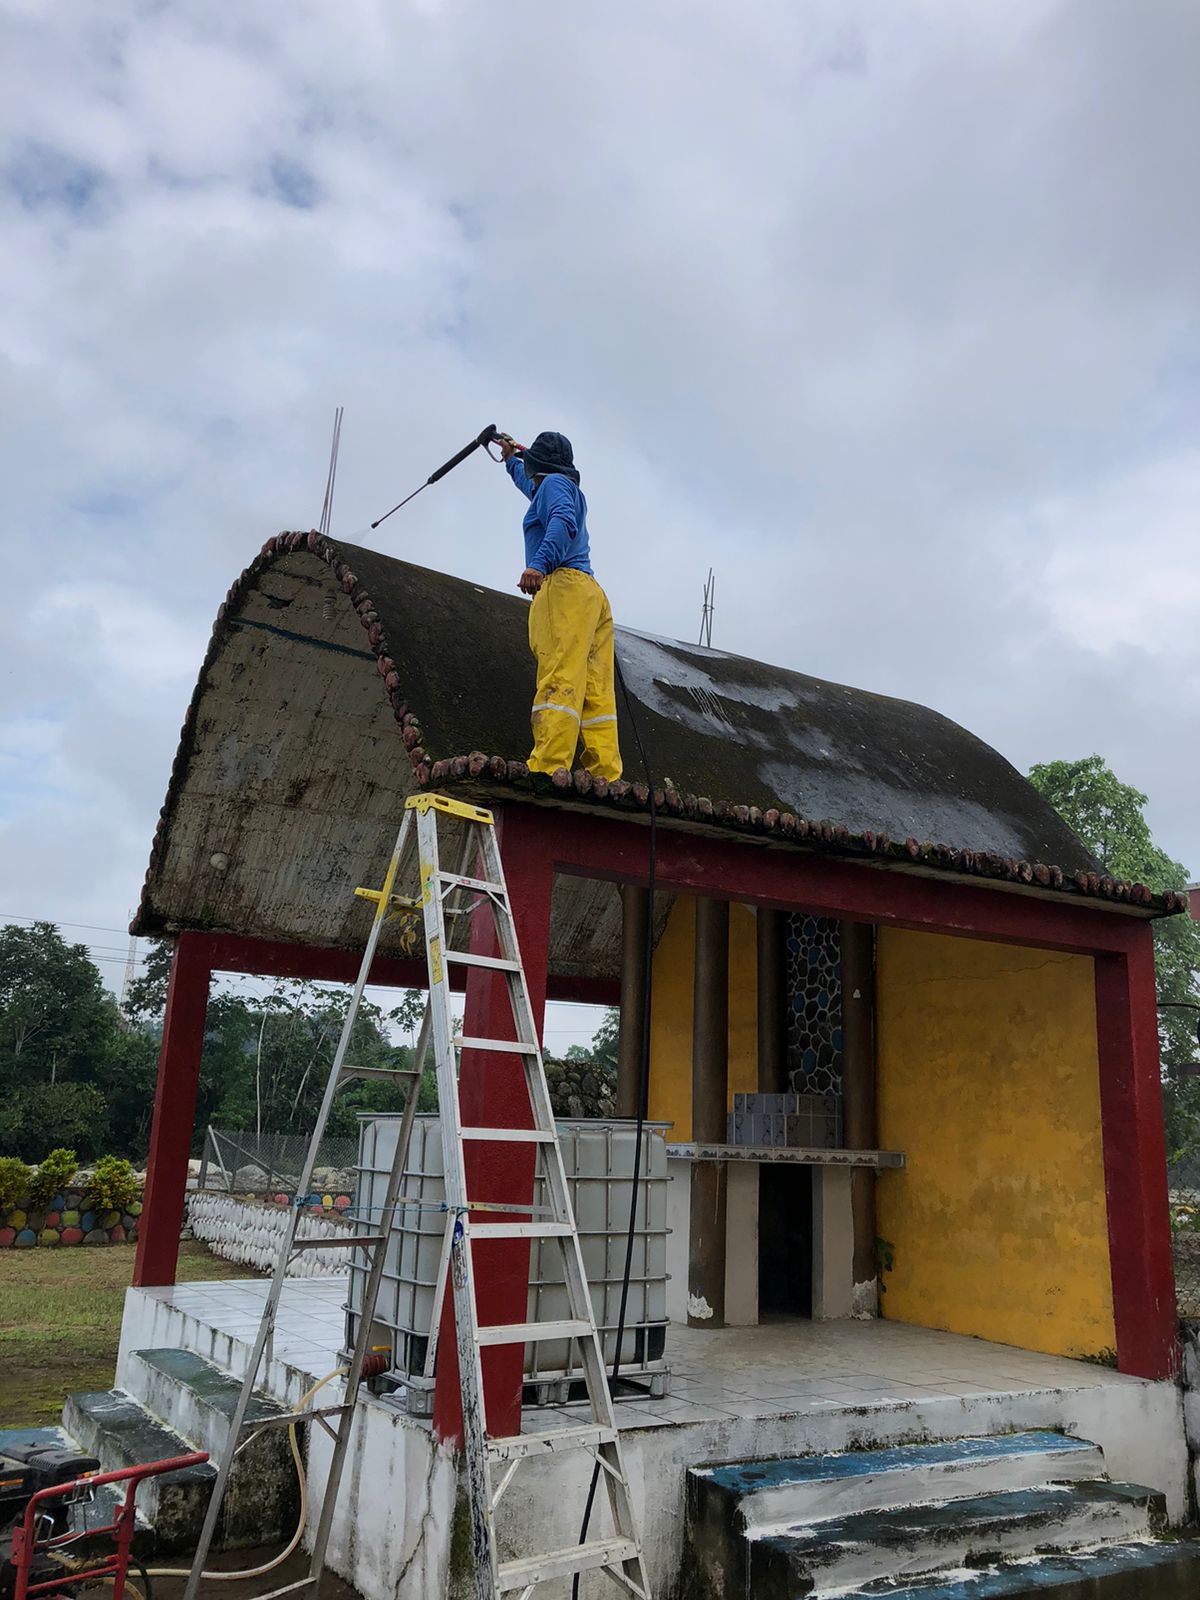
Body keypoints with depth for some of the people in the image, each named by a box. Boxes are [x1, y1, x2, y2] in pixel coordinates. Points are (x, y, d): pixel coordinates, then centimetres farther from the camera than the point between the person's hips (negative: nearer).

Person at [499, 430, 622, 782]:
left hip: (563, 585, -9)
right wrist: (511, 459, 76)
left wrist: (539, 563, -28)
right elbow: (530, 487, 59)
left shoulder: (554, 483, 9)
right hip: (594, 595, 9)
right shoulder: (568, 490, 35)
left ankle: (548, 772, -36)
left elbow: (563, 520, -14)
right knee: (595, 692, -4)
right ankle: (606, 778, -14)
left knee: (558, 680, -23)